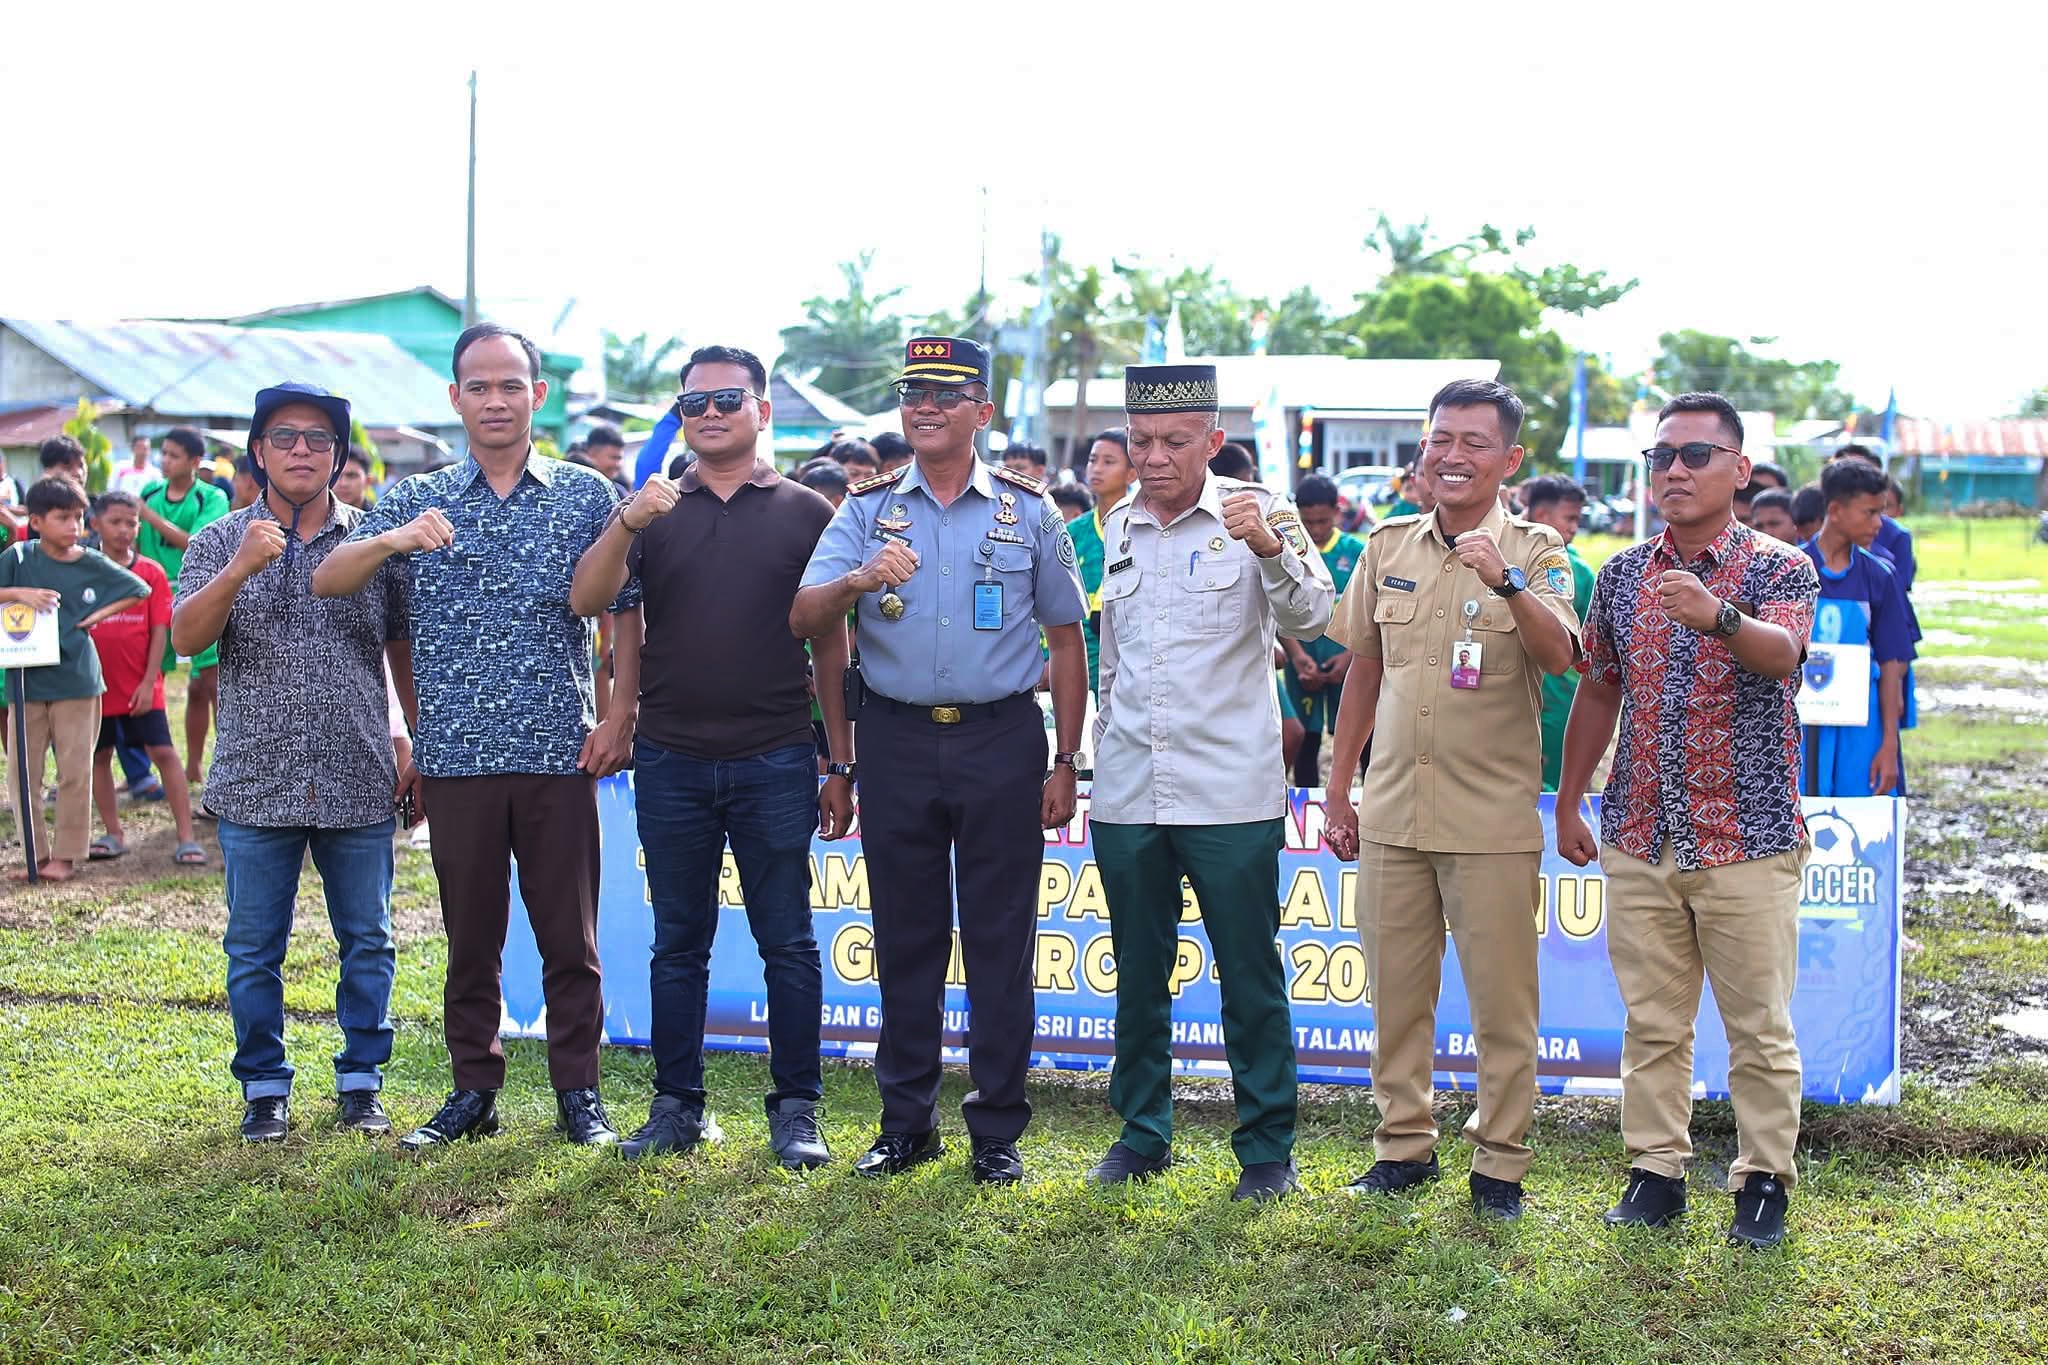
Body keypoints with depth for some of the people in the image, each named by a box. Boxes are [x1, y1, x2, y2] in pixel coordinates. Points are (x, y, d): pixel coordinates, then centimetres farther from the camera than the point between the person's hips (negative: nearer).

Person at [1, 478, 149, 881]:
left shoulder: (93, 564, -1)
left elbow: (138, 590, 9)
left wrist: (100, 614, -2)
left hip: (76, 679, 0)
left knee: (75, 772, 2)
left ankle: (66, 855, 12)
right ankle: (37, 852, 15)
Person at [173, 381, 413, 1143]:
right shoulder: (220, 543, 3)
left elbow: (404, 652, 9)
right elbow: (185, 638, -11)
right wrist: (240, 569, -26)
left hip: (360, 787, 1)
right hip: (256, 787, 0)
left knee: (367, 944, 8)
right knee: (254, 950, 7)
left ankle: (360, 1081, 20)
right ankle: (264, 1088, 19)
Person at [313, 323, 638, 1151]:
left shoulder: (587, 496, 5)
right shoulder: (418, 503, 7)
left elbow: (626, 613, 7)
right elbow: (326, 581, -3)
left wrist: (621, 718, -3)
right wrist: (393, 540, -22)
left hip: (560, 755, -1)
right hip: (456, 758, 1)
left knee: (570, 935, 4)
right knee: (470, 937, 9)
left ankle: (579, 1095, 15)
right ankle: (473, 1092, 20)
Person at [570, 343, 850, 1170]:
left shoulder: (806, 514, 4)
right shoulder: (653, 512, 9)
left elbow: (831, 645, 5)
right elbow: (587, 602, -4)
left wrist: (840, 766, 2)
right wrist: (625, 526, -22)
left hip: (776, 761, -2)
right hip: (672, 762, 2)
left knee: (787, 943, 2)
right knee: (678, 945, 9)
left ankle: (797, 1109, 10)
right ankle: (678, 1105, 19)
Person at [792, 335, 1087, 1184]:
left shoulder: (1029, 511, 5)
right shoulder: (867, 510, 6)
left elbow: (1065, 639, 8)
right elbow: (803, 620, -3)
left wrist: (1065, 761, 2)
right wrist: (859, 581, -25)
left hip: (1001, 741, -1)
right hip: (896, 741, 1)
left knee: (1001, 942, 3)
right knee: (906, 939, 8)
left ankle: (998, 1131, 13)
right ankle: (905, 1125, 19)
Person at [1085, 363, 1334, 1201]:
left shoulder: (1257, 514, -4)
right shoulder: (1118, 527, 11)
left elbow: (1311, 621, -17)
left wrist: (1269, 549, -34)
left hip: (1229, 793, -5)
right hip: (1127, 792, 5)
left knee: (1251, 977, 2)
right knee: (1138, 973, 13)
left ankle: (1267, 1148, 12)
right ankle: (1143, 1133, 26)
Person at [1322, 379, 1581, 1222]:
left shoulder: (1535, 551, -4)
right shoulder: (1388, 547, 8)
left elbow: (1560, 656, -21)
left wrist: (1508, 581, -36)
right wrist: (1337, 789, 14)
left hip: (1492, 820, -4)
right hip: (1391, 812, 4)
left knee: (1502, 1001, 2)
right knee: (1396, 993, 12)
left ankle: (1499, 1162, 14)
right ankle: (1404, 1144, 25)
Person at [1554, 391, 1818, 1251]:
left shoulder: (1779, 568, -5)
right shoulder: (1623, 575, 9)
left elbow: (1782, 650, -26)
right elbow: (1597, 693, 17)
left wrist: (1721, 618, -47)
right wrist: (1568, 804, 14)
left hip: (1747, 842, -4)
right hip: (1639, 841, 4)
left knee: (1760, 1026, 3)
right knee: (1651, 1022, 9)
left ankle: (1763, 1181, 15)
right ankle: (1656, 1172, 18)